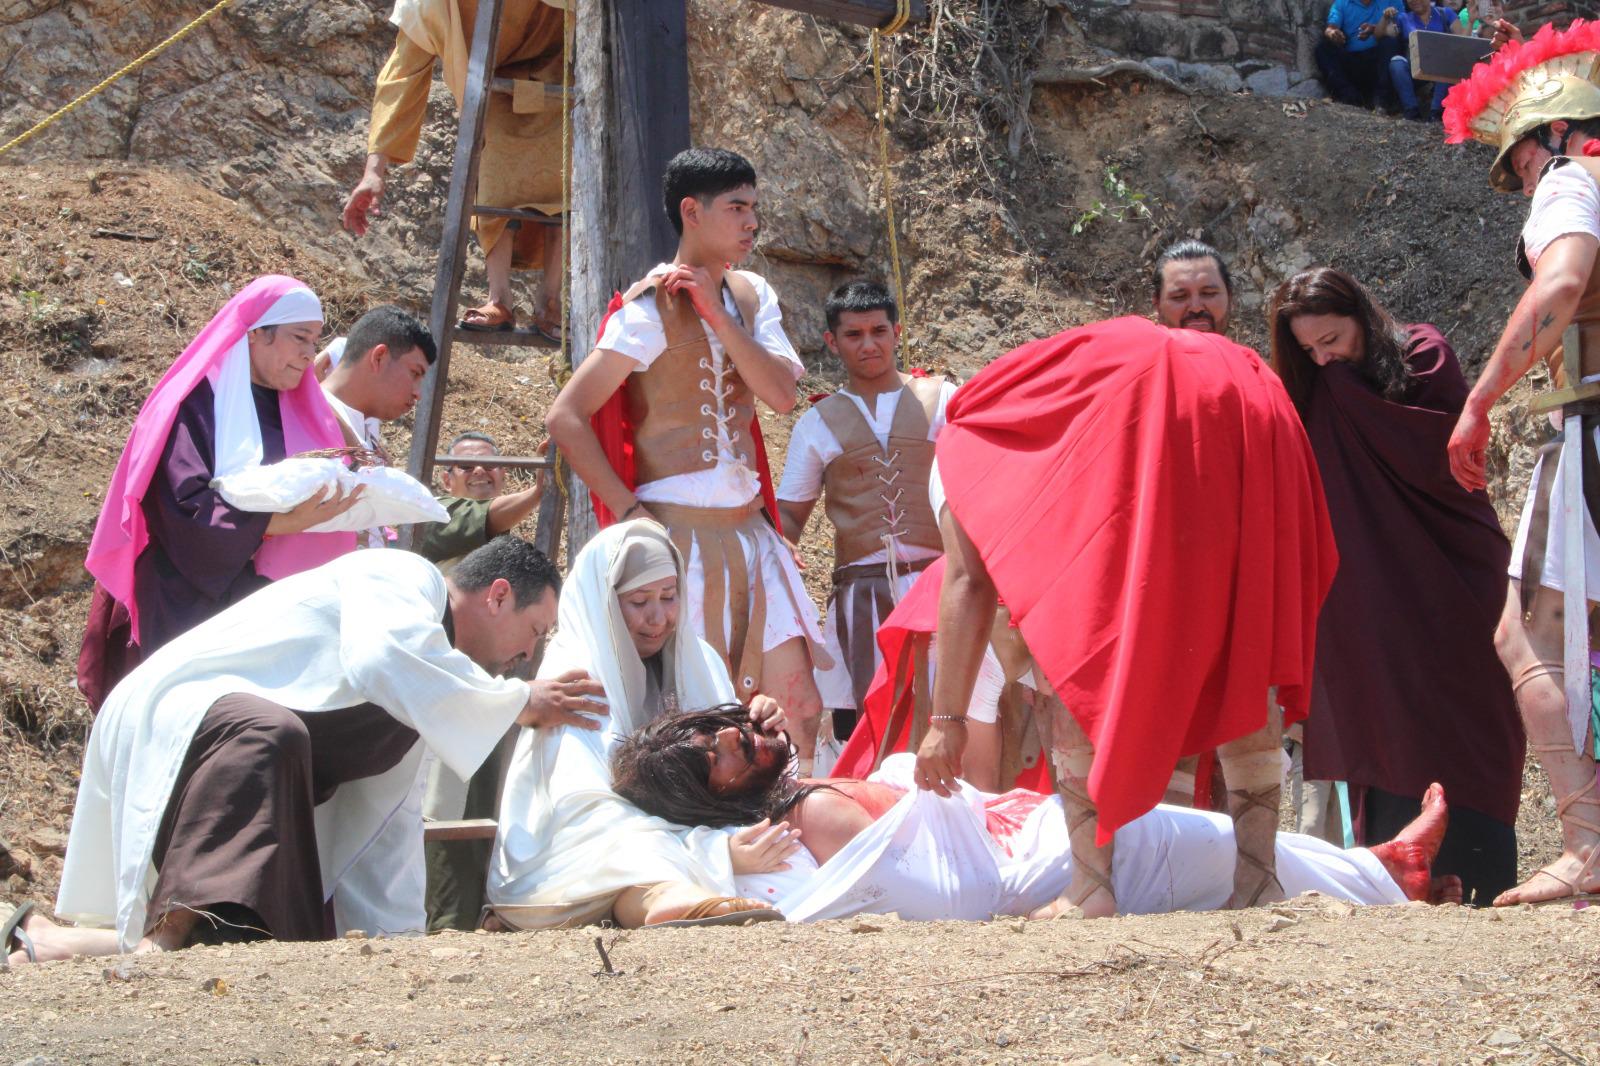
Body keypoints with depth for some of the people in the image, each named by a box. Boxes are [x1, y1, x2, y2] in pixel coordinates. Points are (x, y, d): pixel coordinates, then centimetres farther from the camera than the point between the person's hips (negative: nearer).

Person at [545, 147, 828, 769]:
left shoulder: (752, 296, 12)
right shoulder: (652, 309, -8)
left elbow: (782, 395, -4)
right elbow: (565, 418, -13)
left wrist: (718, 315, -11)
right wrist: (629, 510, -15)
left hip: (749, 528, 6)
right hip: (679, 532, -6)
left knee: (797, 706, 0)